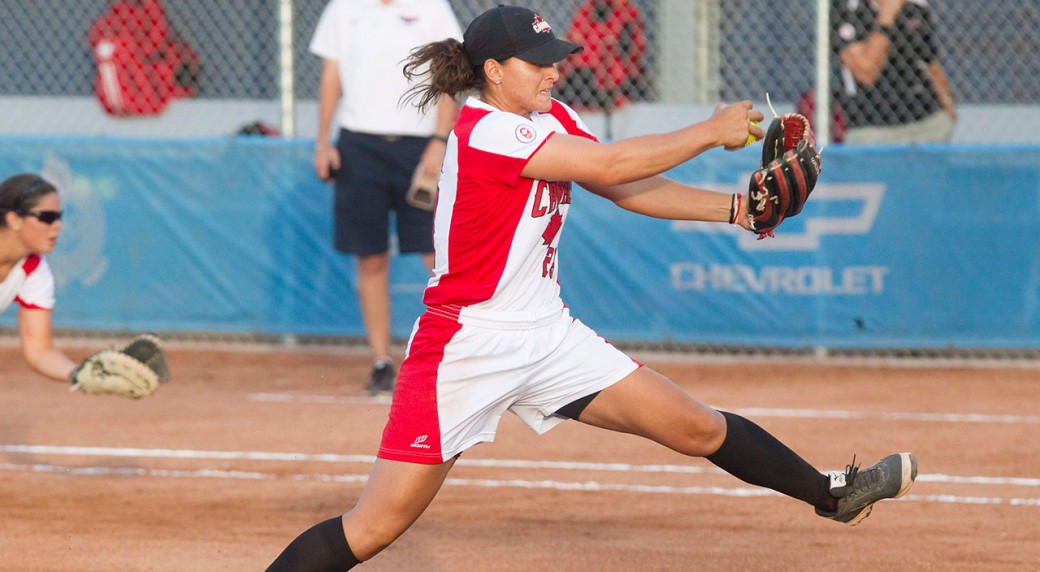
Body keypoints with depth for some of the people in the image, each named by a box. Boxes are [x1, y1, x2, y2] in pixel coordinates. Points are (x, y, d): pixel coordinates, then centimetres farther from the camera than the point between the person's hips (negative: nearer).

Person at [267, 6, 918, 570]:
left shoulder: (554, 120, 7)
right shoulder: (485, 131, -20)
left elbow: (629, 188, 8)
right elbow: (612, 167, -23)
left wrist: (734, 208, -4)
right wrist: (711, 132, -14)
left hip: (548, 337, 8)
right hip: (466, 346, -8)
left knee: (698, 426, 7)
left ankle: (830, 492, 24)